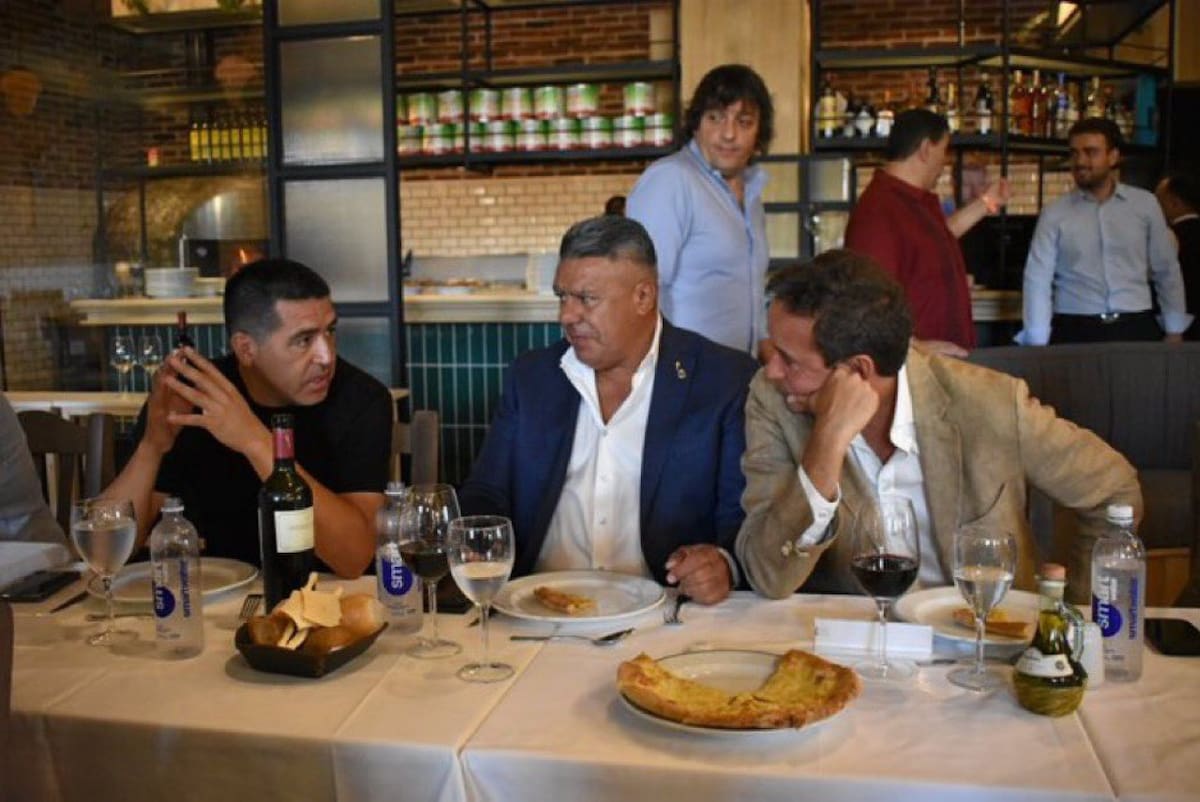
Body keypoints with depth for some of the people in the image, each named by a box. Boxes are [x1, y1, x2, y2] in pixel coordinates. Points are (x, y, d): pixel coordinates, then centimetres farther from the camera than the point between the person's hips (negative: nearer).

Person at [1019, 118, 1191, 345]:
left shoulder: (1145, 204, 5)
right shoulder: (1054, 214, -1)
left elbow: (1167, 271, 9)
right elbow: (1038, 279, -5)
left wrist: (1174, 331, 7)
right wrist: (1038, 344, -12)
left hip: (1136, 327, 2)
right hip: (1074, 331, -1)